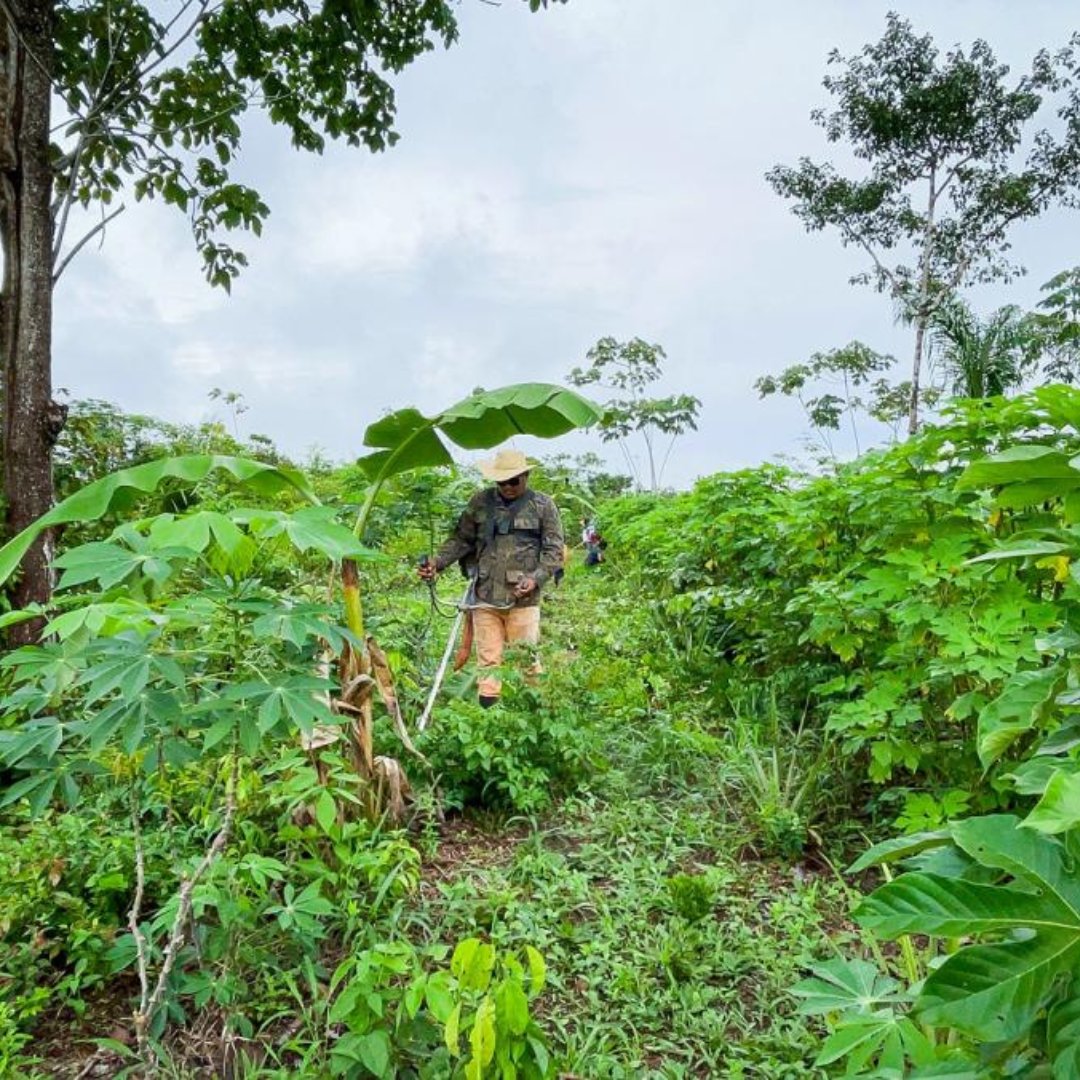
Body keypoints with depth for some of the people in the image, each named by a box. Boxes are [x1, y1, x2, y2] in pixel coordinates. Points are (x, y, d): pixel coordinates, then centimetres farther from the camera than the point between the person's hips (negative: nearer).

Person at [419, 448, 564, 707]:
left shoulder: (543, 506, 1)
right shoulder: (480, 502, 8)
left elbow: (554, 550, -1)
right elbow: (461, 539, 11)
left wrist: (535, 579, -16)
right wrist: (438, 562, -4)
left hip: (522, 598, -3)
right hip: (485, 596, 3)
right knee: (488, 660, 8)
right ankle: (487, 711, 17)